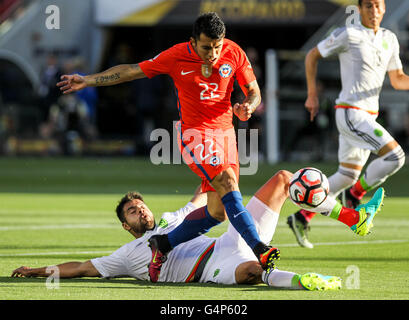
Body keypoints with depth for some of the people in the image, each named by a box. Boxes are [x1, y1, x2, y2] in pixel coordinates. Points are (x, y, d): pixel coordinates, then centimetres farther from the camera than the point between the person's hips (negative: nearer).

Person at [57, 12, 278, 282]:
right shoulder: (176, 57, -9)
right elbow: (131, 71, 1)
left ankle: (164, 244, 16)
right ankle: (257, 247, -31)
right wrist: (88, 81, 1)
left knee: (218, 212, -1)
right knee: (227, 183, -27)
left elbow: (254, 92, 6)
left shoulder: (234, 53, -3)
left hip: (225, 132, 4)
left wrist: (248, 107, -18)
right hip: (194, 133, -4)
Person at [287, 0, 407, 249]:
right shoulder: (348, 34, -8)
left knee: (348, 176, 12)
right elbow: (313, 55, 2)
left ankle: (302, 218, 21)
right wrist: (312, 95, 1)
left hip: (369, 115, 8)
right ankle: (354, 196, -2)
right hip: (350, 112, -8)